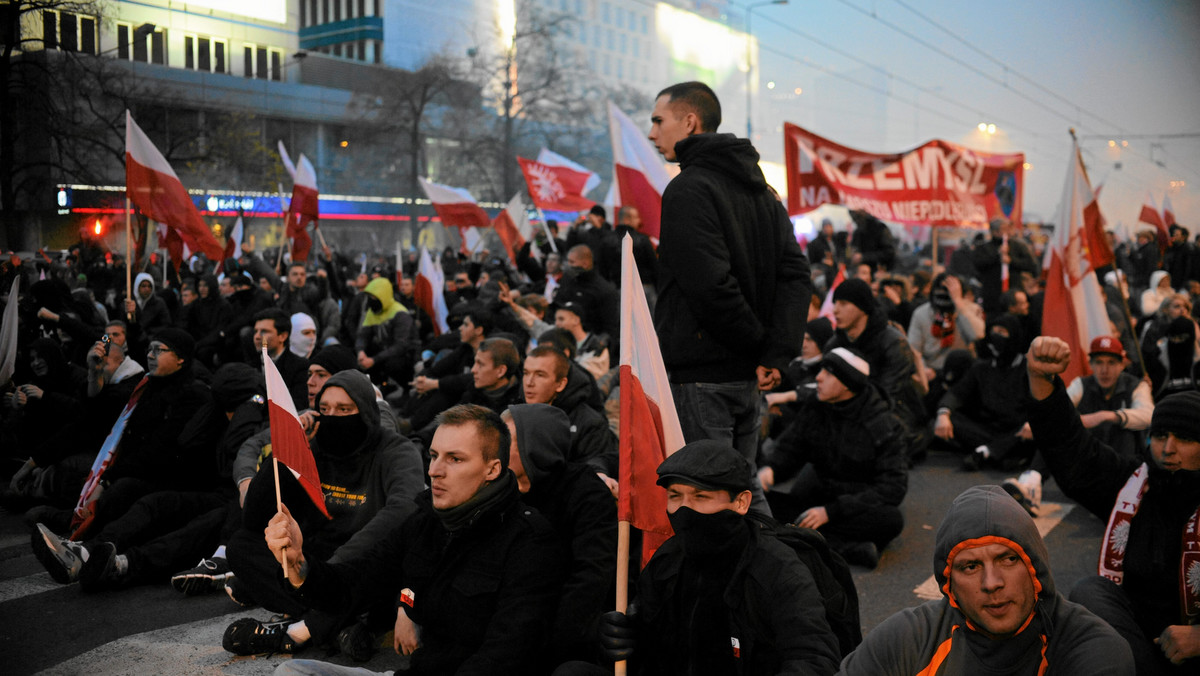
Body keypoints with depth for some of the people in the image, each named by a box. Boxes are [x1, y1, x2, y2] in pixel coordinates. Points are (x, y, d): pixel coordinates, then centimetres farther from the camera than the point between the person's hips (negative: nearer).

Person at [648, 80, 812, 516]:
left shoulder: (689, 189, -13)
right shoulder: (759, 188, 14)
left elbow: (710, 284, -23)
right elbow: (796, 274, 8)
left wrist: (759, 342, -9)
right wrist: (777, 353, -1)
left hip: (699, 373, -9)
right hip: (746, 375, 9)